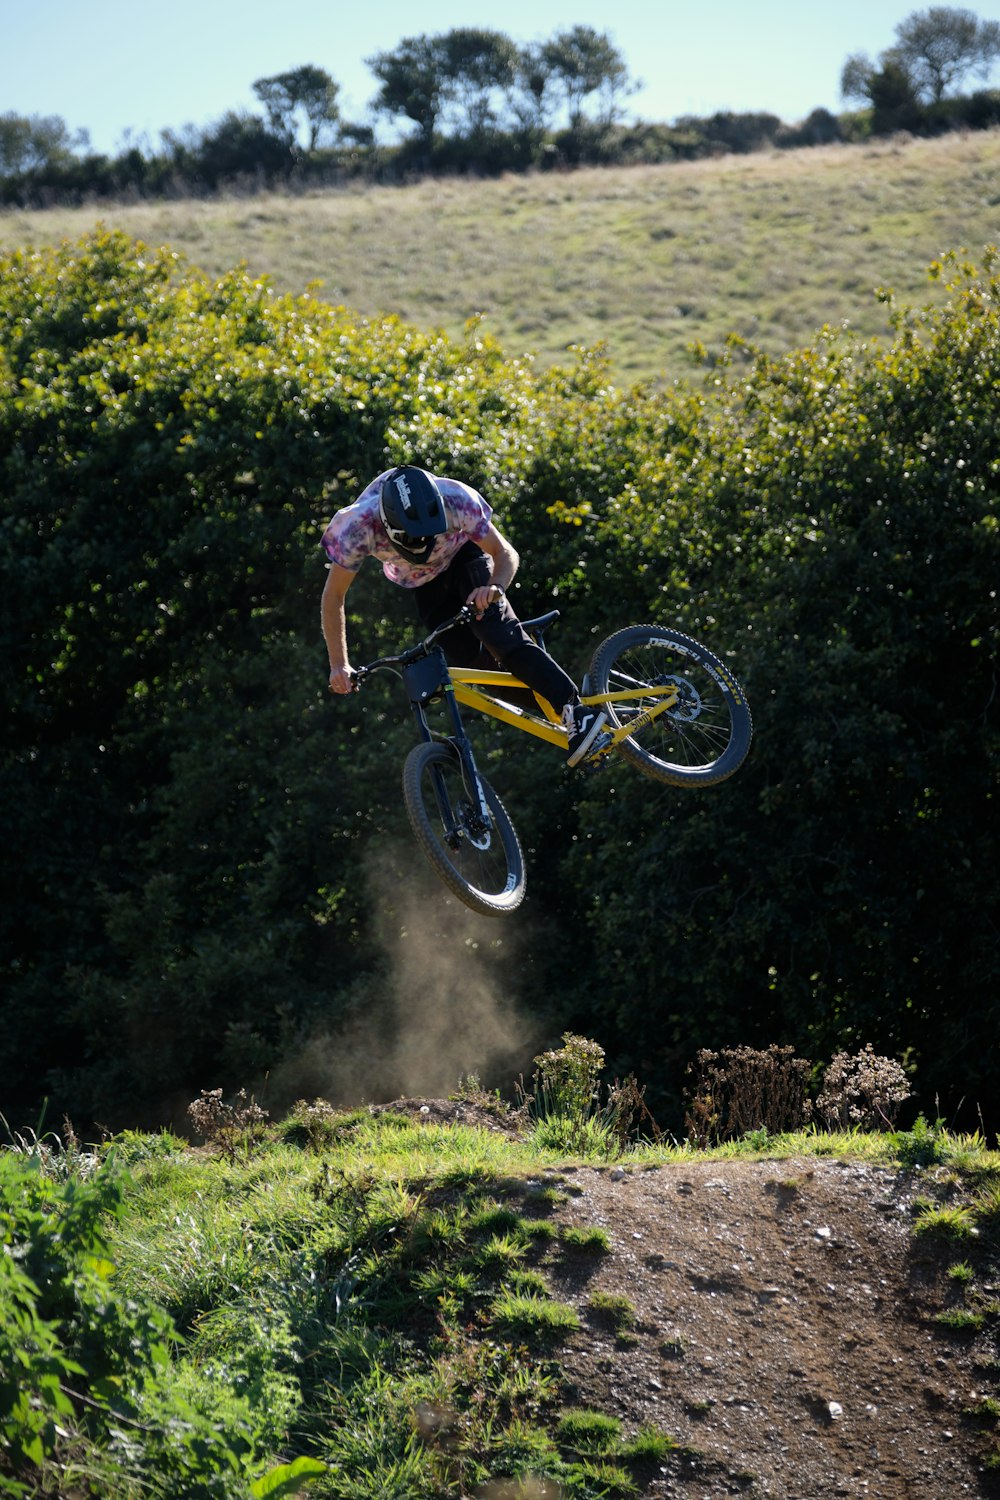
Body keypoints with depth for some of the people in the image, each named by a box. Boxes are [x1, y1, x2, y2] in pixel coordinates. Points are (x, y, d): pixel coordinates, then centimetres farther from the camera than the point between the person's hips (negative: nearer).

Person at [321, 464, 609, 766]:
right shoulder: (358, 526, -37)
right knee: (469, 660, -13)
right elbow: (334, 595, -23)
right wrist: (339, 665, -25)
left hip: (463, 554, -3)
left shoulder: (455, 501, -38)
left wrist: (494, 588, -47)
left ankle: (574, 710, -35)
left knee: (495, 630, -28)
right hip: (422, 581, 3)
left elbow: (506, 554, -25)